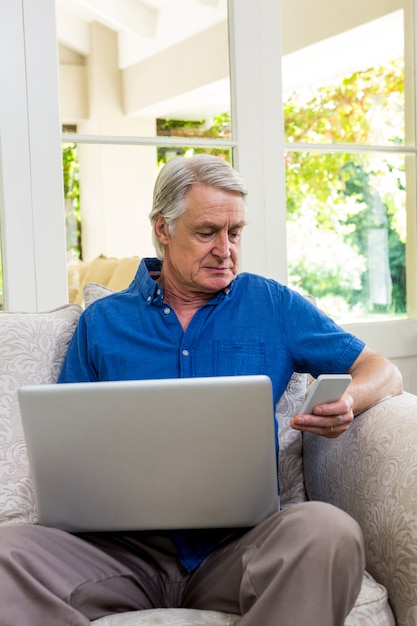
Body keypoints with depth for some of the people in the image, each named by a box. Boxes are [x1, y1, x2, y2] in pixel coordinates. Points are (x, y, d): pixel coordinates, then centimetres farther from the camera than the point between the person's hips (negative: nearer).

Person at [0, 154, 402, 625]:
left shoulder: (272, 305, 13)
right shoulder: (101, 321, 15)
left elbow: (383, 373, 14)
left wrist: (348, 402, -10)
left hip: (238, 543, 0)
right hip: (125, 547, 1)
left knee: (328, 531, -34)